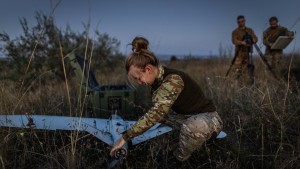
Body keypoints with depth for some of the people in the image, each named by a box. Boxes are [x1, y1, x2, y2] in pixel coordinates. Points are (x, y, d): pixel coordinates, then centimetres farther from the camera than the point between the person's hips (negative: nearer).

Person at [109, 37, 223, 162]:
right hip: (187, 119, 9)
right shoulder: (157, 80, -3)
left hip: (208, 118, -9)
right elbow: (158, 111, 10)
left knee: (194, 125, -39)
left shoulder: (173, 79, -30)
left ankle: (178, 160, -10)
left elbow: (156, 113, -37)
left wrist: (126, 137, -33)